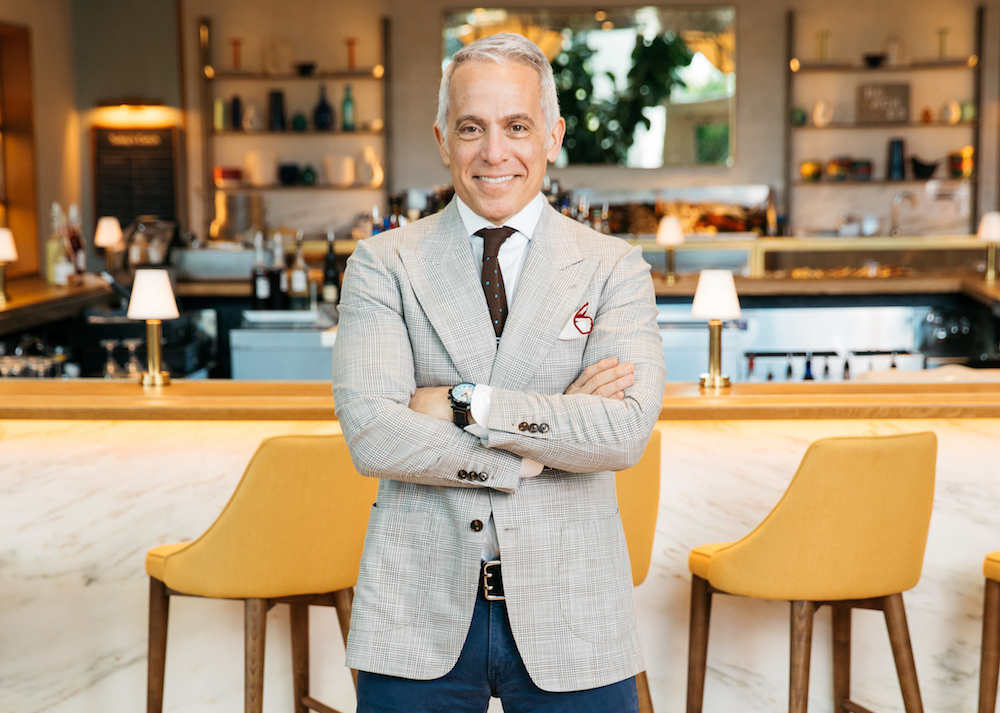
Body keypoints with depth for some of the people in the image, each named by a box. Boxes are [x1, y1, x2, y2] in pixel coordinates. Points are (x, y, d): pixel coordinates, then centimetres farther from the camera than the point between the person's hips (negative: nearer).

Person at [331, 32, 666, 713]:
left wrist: (465, 403, -16)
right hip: (418, 620, 0)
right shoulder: (382, 265, 1)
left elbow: (626, 431, -13)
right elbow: (371, 435, -12)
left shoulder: (615, 268, 1)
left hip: (571, 620, 0)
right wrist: (550, 440, -13)